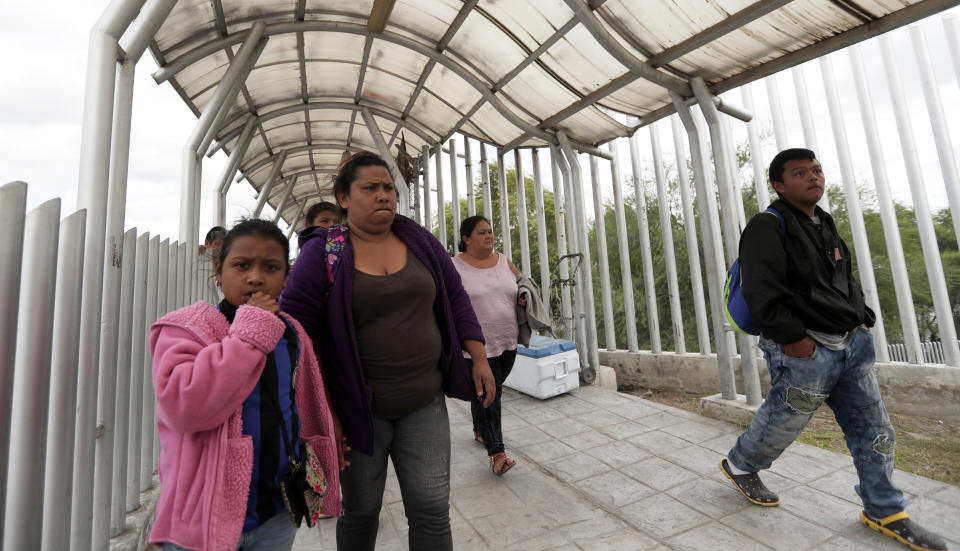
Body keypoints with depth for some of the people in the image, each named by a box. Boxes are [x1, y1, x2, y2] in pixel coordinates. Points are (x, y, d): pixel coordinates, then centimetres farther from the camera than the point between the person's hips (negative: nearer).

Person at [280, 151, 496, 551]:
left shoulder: (420, 242, 3)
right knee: (361, 510, 18)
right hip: (359, 408, -1)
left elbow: (456, 300, 7)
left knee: (432, 507, 8)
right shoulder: (321, 253, -7)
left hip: (425, 402, 2)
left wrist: (479, 359, 3)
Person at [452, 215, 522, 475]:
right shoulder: (455, 267, -7)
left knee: (493, 390, 19)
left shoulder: (505, 262, 8)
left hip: (508, 341, 6)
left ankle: (479, 430, 43)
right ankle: (496, 452, 11)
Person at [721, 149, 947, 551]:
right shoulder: (768, 227, -14)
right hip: (804, 350, -9)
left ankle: (885, 512, 32)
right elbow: (762, 292, -22)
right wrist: (793, 338, -22)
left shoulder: (824, 225, 16)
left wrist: (861, 317, 12)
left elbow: (846, 279, 24)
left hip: (850, 343, 9)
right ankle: (739, 466, 31)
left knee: (874, 430, 15)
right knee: (783, 421, 6)